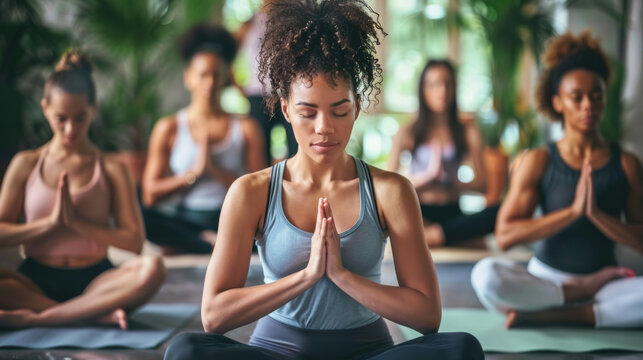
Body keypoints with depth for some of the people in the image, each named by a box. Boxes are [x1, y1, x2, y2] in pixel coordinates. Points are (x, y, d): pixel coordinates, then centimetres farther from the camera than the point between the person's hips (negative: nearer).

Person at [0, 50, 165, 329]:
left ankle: (32, 318, -30)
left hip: (92, 279, 0)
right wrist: (50, 223, -9)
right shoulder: (26, 165, 8)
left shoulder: (112, 170, 6)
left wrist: (77, 222, -12)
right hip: (37, 280, 0)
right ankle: (95, 312, -26)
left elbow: (134, 241, -4)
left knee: (152, 269, -32)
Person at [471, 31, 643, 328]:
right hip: (545, 278, -1)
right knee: (486, 275, -33)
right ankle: (581, 292, -12)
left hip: (603, 279, 1)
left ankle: (550, 315, -22)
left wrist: (596, 214, -16)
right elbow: (505, 235, -12)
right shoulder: (538, 162, -2)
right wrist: (572, 211, -18)